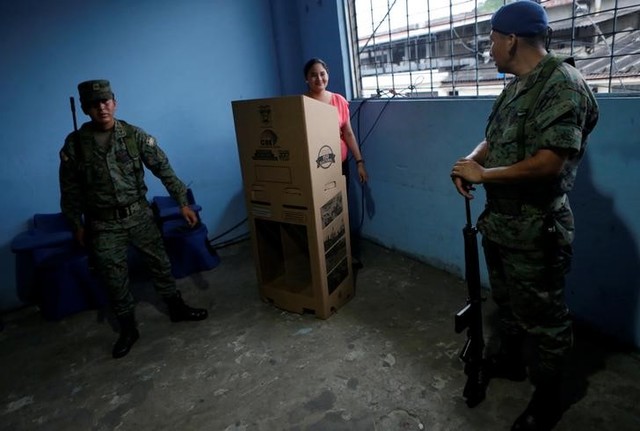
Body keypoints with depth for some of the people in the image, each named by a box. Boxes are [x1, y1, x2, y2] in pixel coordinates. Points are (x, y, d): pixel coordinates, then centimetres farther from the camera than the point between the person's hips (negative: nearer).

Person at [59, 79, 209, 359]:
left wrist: (183, 202, -8)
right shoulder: (74, 144, -6)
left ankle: (177, 309, 33)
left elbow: (163, 169, -5)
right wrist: (77, 226, 5)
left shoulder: (134, 135, -6)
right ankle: (128, 329, 27)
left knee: (160, 264, 12)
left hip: (140, 215, 1)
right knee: (114, 279, 8)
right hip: (104, 225, 0)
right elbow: (70, 191, 2)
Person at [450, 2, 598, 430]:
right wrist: (470, 161, -5)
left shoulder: (563, 84, -18)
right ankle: (510, 359, 48)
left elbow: (551, 162, -27)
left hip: (536, 230, -9)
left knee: (543, 317, 8)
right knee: (507, 300, 25)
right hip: (500, 220, 9)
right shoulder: (515, 87, 10)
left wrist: (483, 174, -19)